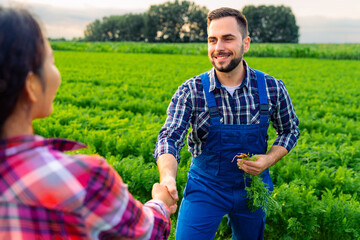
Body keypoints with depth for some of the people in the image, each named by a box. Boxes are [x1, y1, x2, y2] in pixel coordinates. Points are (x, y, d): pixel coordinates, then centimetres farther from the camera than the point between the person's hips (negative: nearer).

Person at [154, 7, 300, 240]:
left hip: (252, 186, 3)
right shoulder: (190, 92, -17)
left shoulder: (272, 88, -11)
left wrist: (269, 159, -16)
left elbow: (290, 130, 4)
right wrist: (167, 176, -47)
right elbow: (170, 138, -26)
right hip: (205, 188, -2)